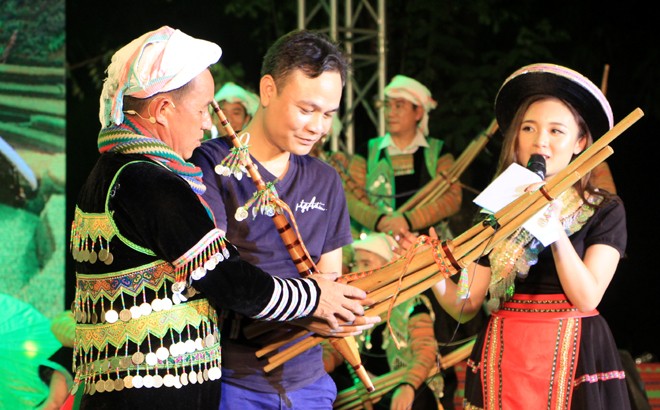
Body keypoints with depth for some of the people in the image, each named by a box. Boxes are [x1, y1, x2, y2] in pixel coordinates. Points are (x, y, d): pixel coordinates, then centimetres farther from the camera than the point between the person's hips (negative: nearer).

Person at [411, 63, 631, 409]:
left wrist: (555, 227, -20)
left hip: (572, 357, -3)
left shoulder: (604, 211, 0)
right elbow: (465, 305, 4)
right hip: (503, 360, 3)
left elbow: (586, 298, -12)